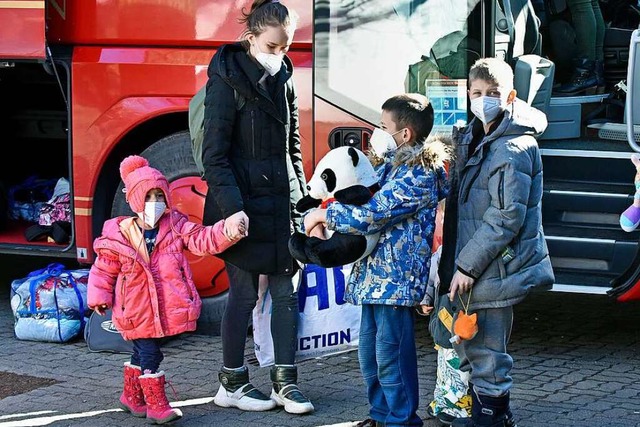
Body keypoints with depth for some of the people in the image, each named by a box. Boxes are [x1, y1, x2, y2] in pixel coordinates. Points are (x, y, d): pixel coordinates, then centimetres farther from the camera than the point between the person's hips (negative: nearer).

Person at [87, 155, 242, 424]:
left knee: (143, 353, 17)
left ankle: (131, 397, 33)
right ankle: (156, 405, 2)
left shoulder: (176, 225, 0)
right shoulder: (118, 236, -7)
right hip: (138, 311, -3)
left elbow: (202, 240, -10)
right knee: (150, 355, -5)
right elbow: (104, 270, 2)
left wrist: (227, 230, -26)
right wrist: (100, 297, 0)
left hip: (167, 309, 3)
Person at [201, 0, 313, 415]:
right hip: (244, 202, -6)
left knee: (287, 291, 6)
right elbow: (215, 154, -13)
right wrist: (232, 207, -21)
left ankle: (286, 382, 13)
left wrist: (302, 196, 15)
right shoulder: (227, 80, -10)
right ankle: (232, 383, 13)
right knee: (244, 293, 1)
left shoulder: (283, 78, 10)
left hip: (282, 200, 6)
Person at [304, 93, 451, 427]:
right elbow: (368, 201, 22)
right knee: (369, 352, 15)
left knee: (391, 355, -4)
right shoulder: (392, 166, 15)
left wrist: (324, 215, -9)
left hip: (396, 277, -10)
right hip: (377, 274, 10)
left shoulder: (419, 174, -16)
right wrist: (326, 217, 4)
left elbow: (370, 216, -22)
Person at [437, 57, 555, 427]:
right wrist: (452, 263, 17)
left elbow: (507, 217, -21)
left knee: (487, 354, -2)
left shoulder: (515, 147, -16)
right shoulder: (470, 139, 13)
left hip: (496, 270, -10)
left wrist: (467, 264, -20)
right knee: (468, 347, 18)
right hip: (472, 269, 10)